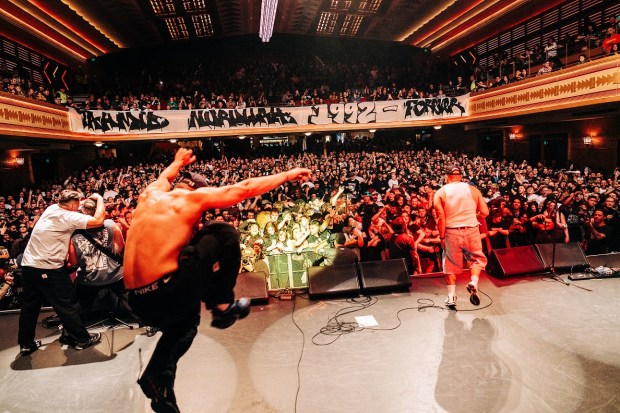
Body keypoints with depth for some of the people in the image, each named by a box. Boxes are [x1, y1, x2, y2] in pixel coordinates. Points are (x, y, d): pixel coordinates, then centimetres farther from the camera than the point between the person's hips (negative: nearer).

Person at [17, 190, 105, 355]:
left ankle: (26, 344, 30)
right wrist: (99, 199, -11)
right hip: (48, 269, -8)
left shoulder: (51, 208, 6)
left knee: (30, 306, 18)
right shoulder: (68, 217, -17)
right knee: (67, 304, 4)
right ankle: (82, 338, 15)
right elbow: (98, 220, -25)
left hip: (28, 265, 8)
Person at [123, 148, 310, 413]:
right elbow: (244, 189, 0)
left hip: (140, 302, 8)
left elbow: (165, 177, 40)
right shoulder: (192, 196, -2)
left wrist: (178, 163, 61)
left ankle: (157, 377, 25)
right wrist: (287, 175, 11)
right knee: (224, 234, 2)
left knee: (184, 320, 36)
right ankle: (222, 306, 8)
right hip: (167, 293, -8)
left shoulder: (150, 195, 15)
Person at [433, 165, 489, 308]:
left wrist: (442, 237, -4)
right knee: (477, 258, 19)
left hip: (451, 232, 0)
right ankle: (474, 282, -5)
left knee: (451, 263, 11)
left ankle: (451, 296, 10)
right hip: (472, 230, 1)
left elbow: (441, 217, -9)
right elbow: (485, 212, 2)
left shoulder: (440, 193, -1)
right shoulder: (472, 189, 4)